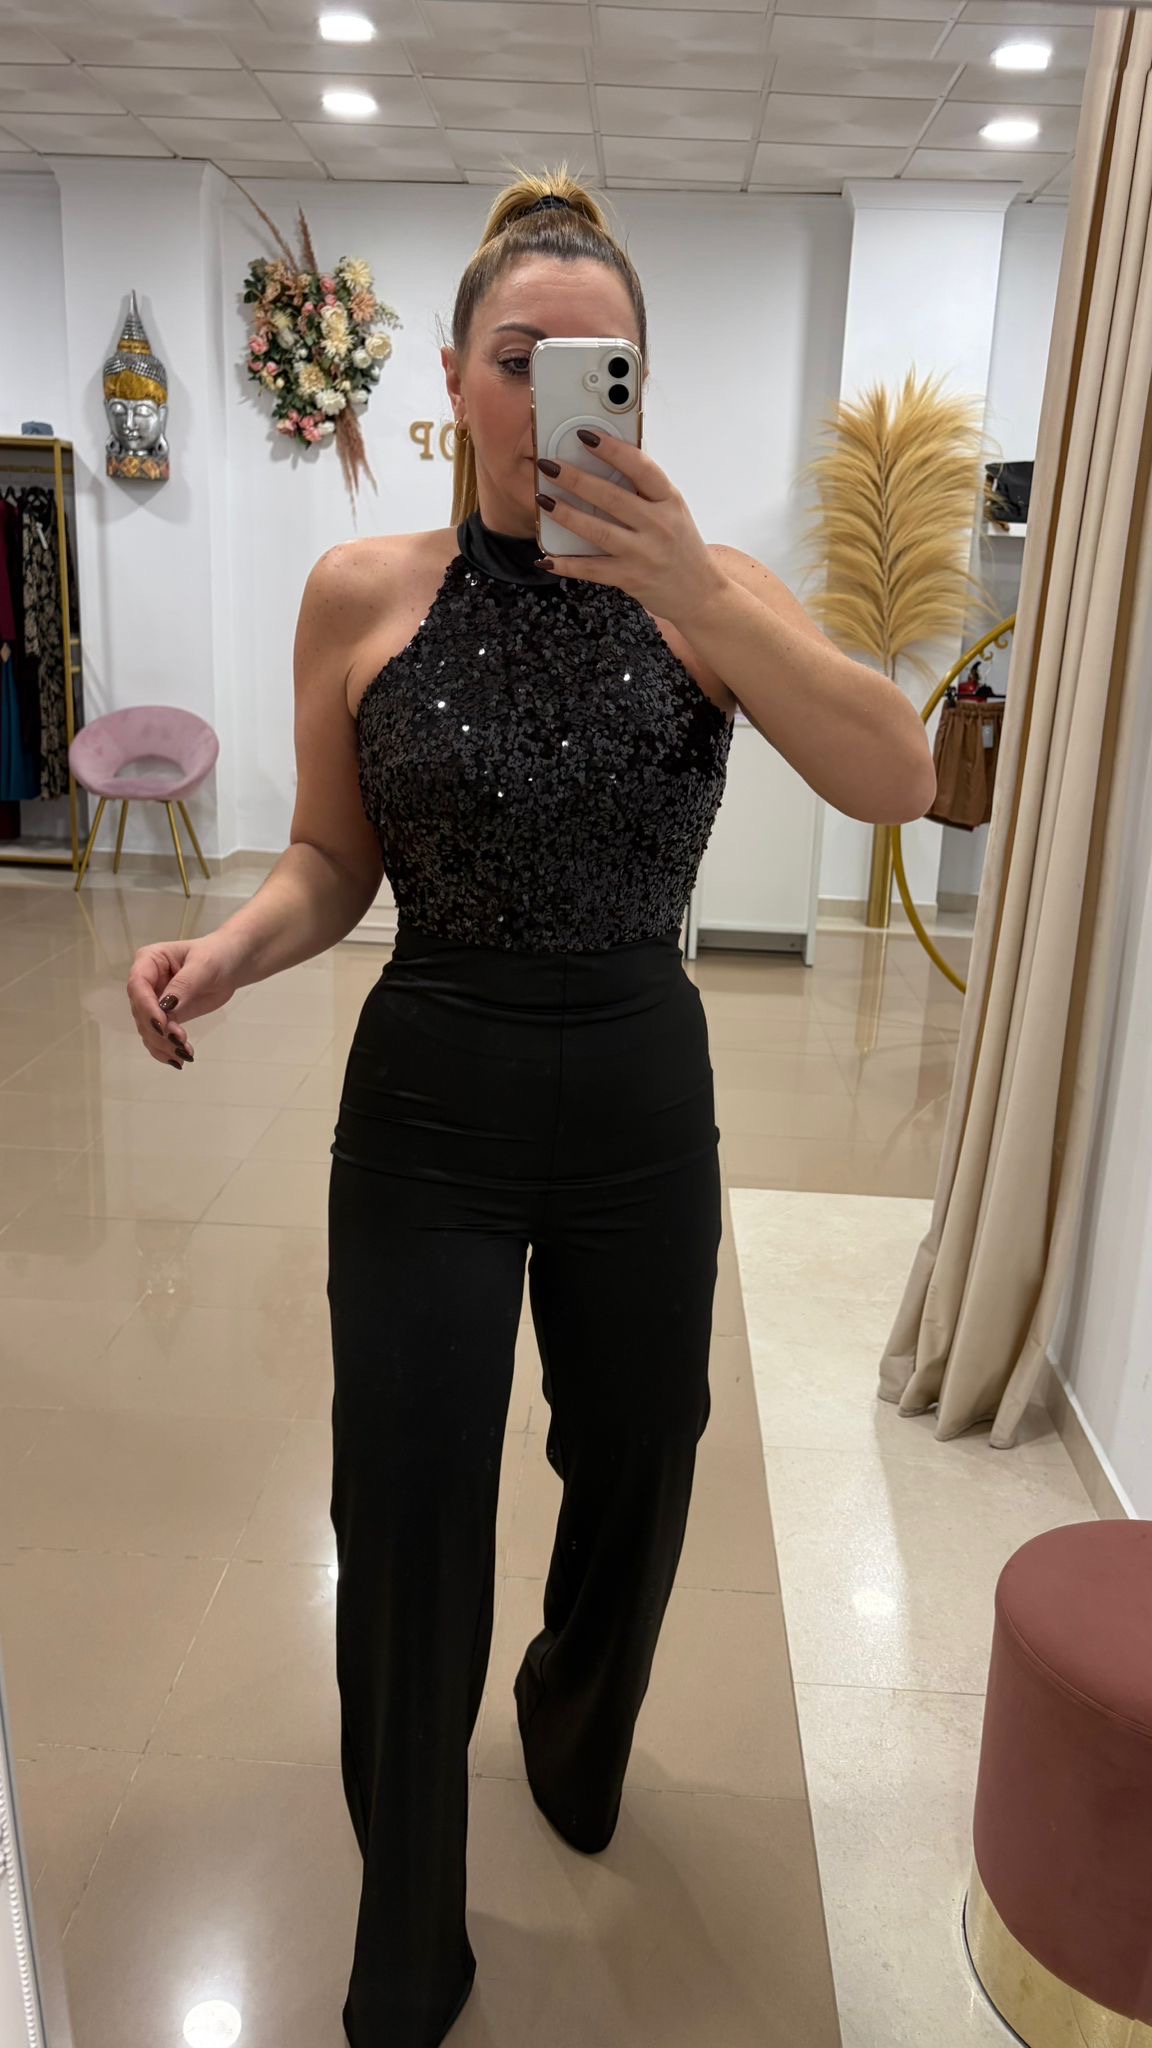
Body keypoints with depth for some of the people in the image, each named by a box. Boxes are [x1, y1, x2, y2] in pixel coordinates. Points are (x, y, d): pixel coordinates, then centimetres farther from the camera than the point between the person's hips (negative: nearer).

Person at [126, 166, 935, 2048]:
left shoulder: (704, 584, -5)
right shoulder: (364, 593, -4)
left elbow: (900, 782, -20)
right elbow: (335, 863, 3)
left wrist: (692, 587, -32)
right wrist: (228, 951, -18)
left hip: (643, 1107, 1)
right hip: (429, 1109, 0)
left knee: (637, 1481, 20)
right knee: (406, 1532, 6)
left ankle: (575, 1735, 58)